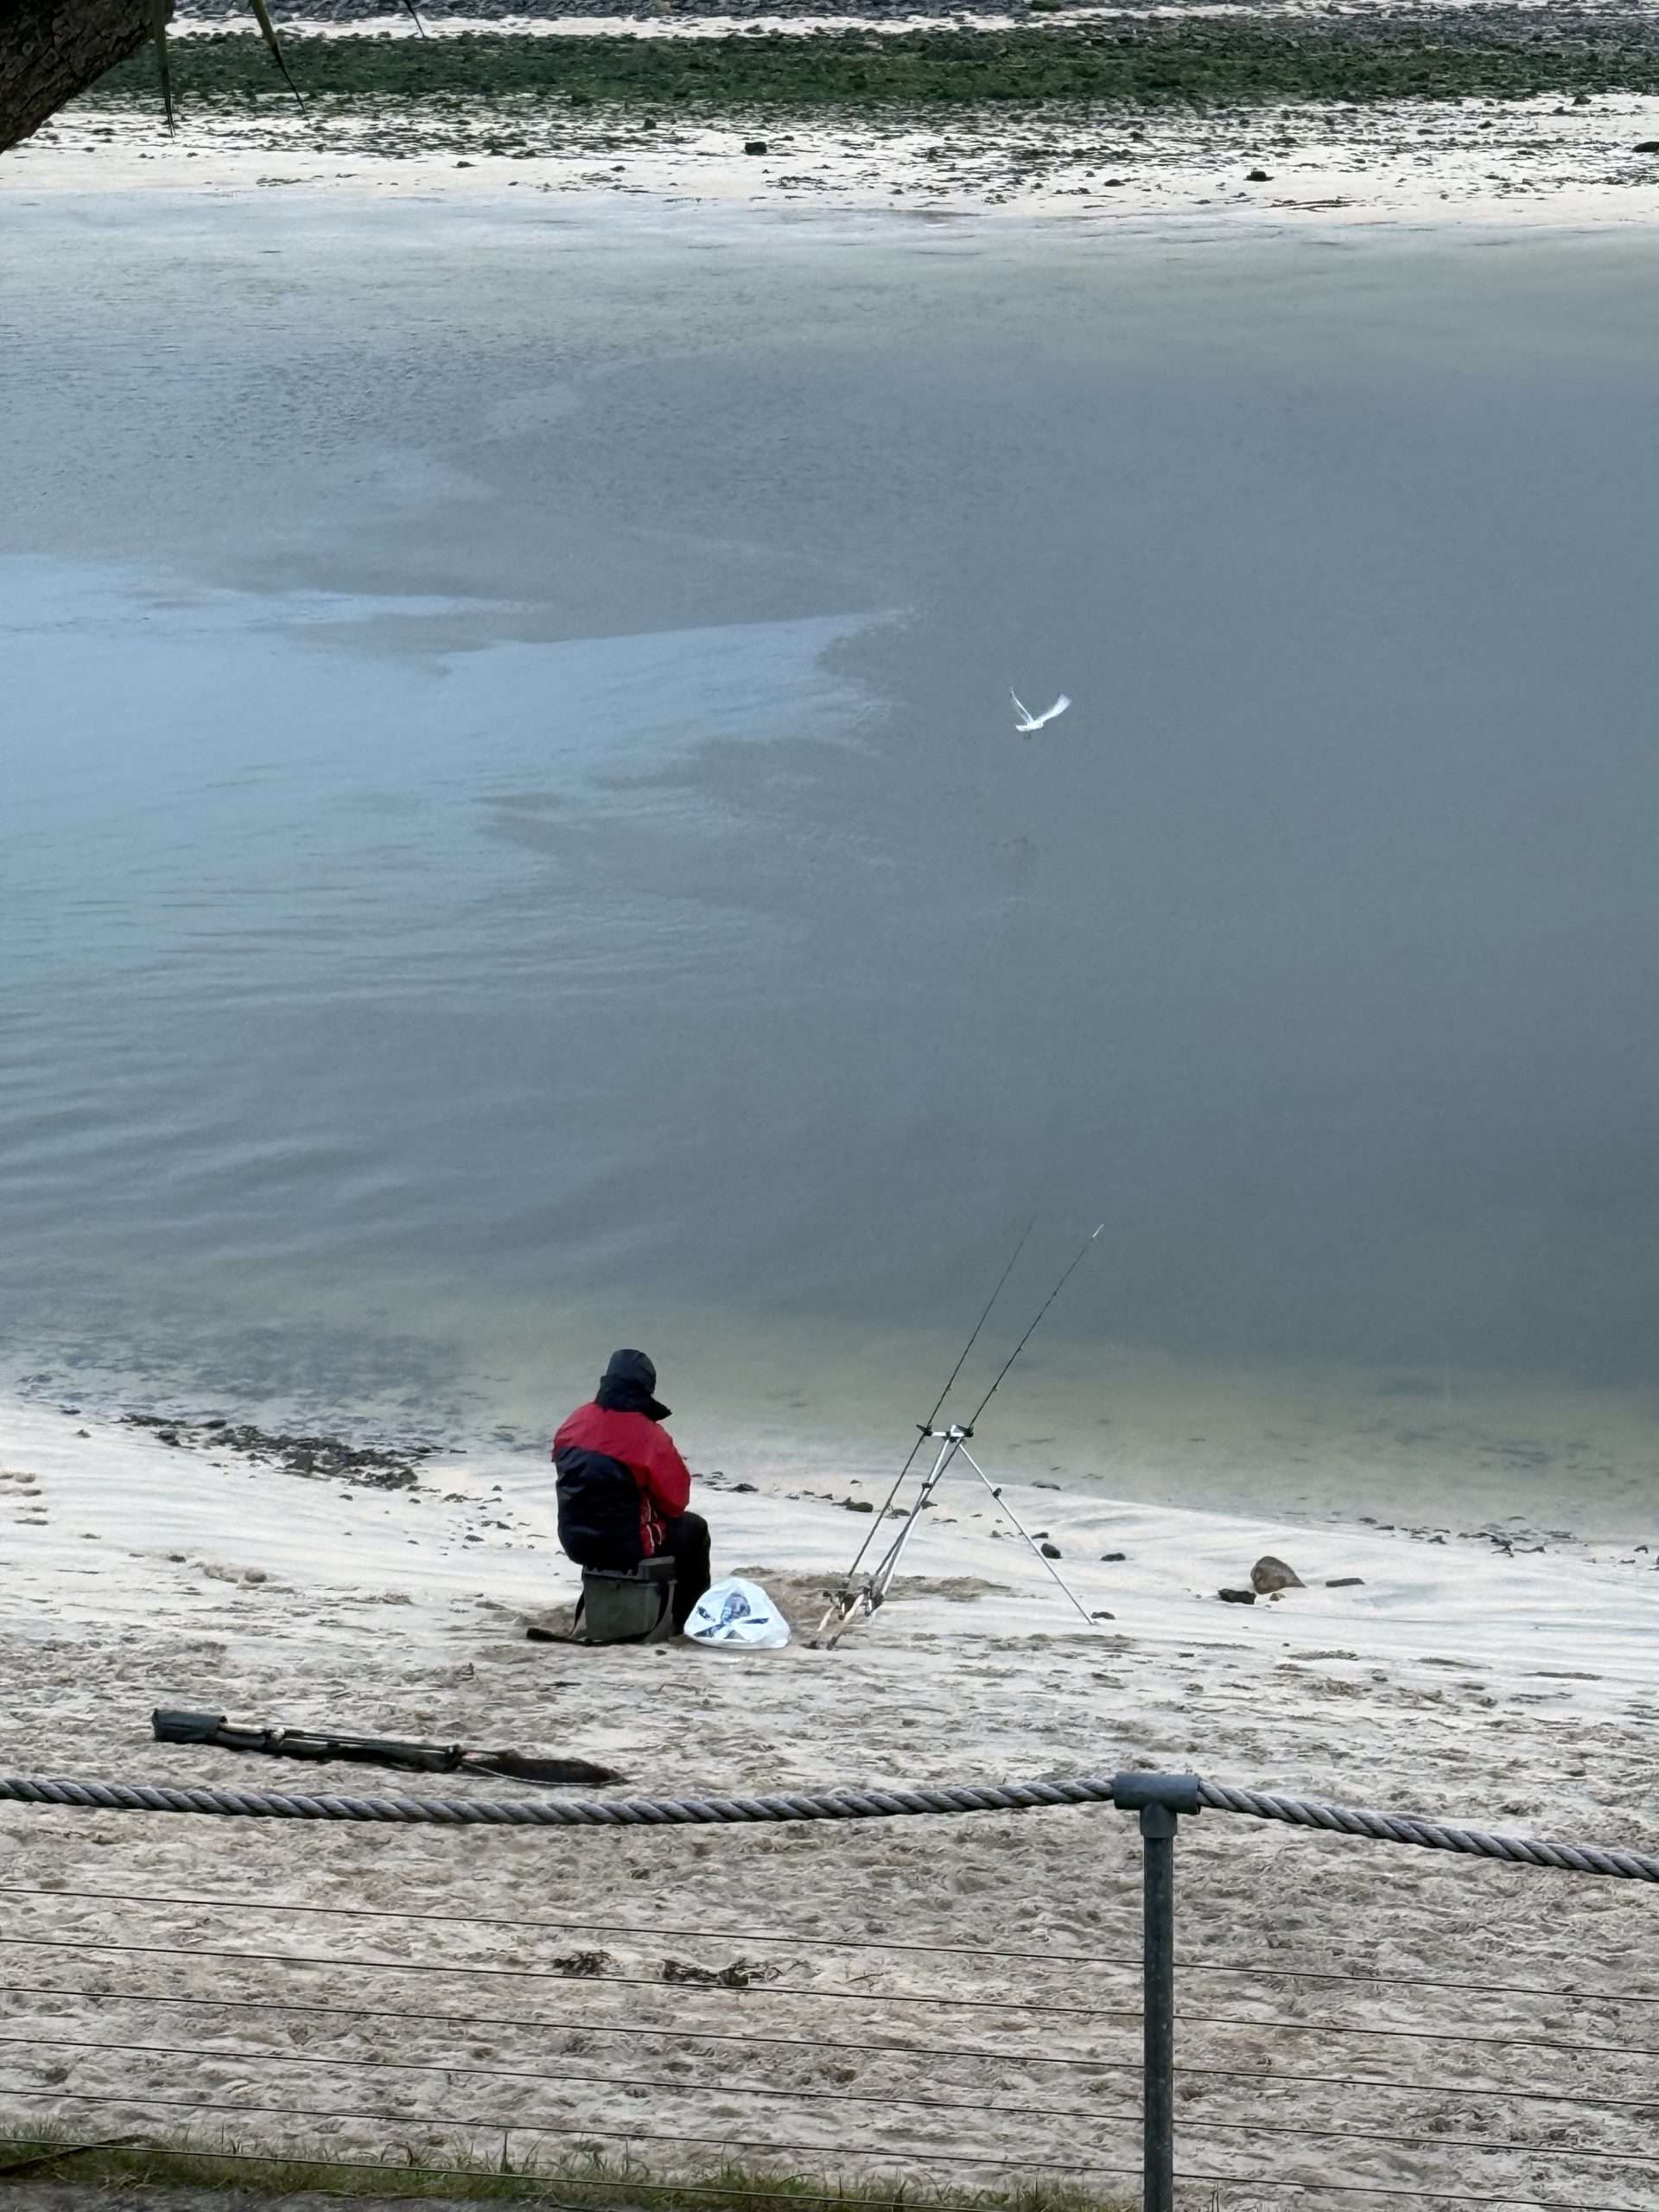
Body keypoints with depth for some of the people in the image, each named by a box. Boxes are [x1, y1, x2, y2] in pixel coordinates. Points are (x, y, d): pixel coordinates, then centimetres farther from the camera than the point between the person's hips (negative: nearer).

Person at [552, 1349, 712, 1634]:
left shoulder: (575, 1421, -4)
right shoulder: (649, 1436, -21)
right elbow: (676, 1501, -10)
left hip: (575, 1542, 6)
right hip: (625, 1546, -6)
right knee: (694, 1529, 21)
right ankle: (686, 1617, 28)